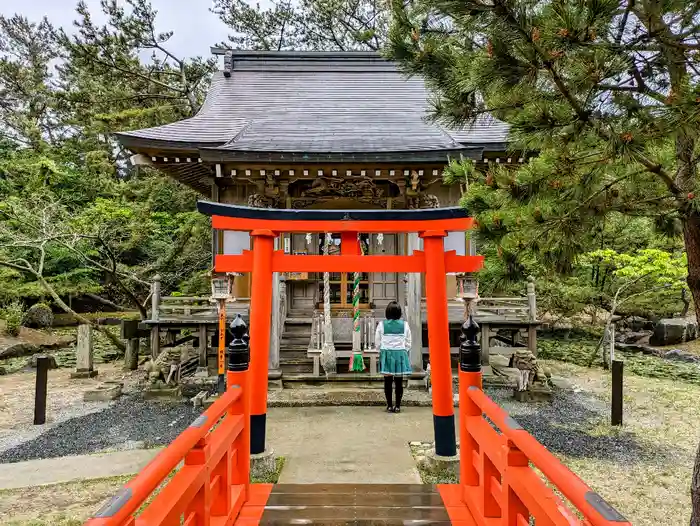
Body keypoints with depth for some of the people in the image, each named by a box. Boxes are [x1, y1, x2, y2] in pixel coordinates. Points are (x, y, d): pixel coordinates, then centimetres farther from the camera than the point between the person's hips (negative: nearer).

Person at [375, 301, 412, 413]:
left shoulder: (381, 324, -5)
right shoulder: (404, 325, -3)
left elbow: (378, 342, 3)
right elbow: (408, 342, 5)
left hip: (386, 354, 0)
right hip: (400, 353, 0)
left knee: (388, 381, 5)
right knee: (399, 382, 5)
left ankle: (389, 406, 9)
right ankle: (398, 406, 9)